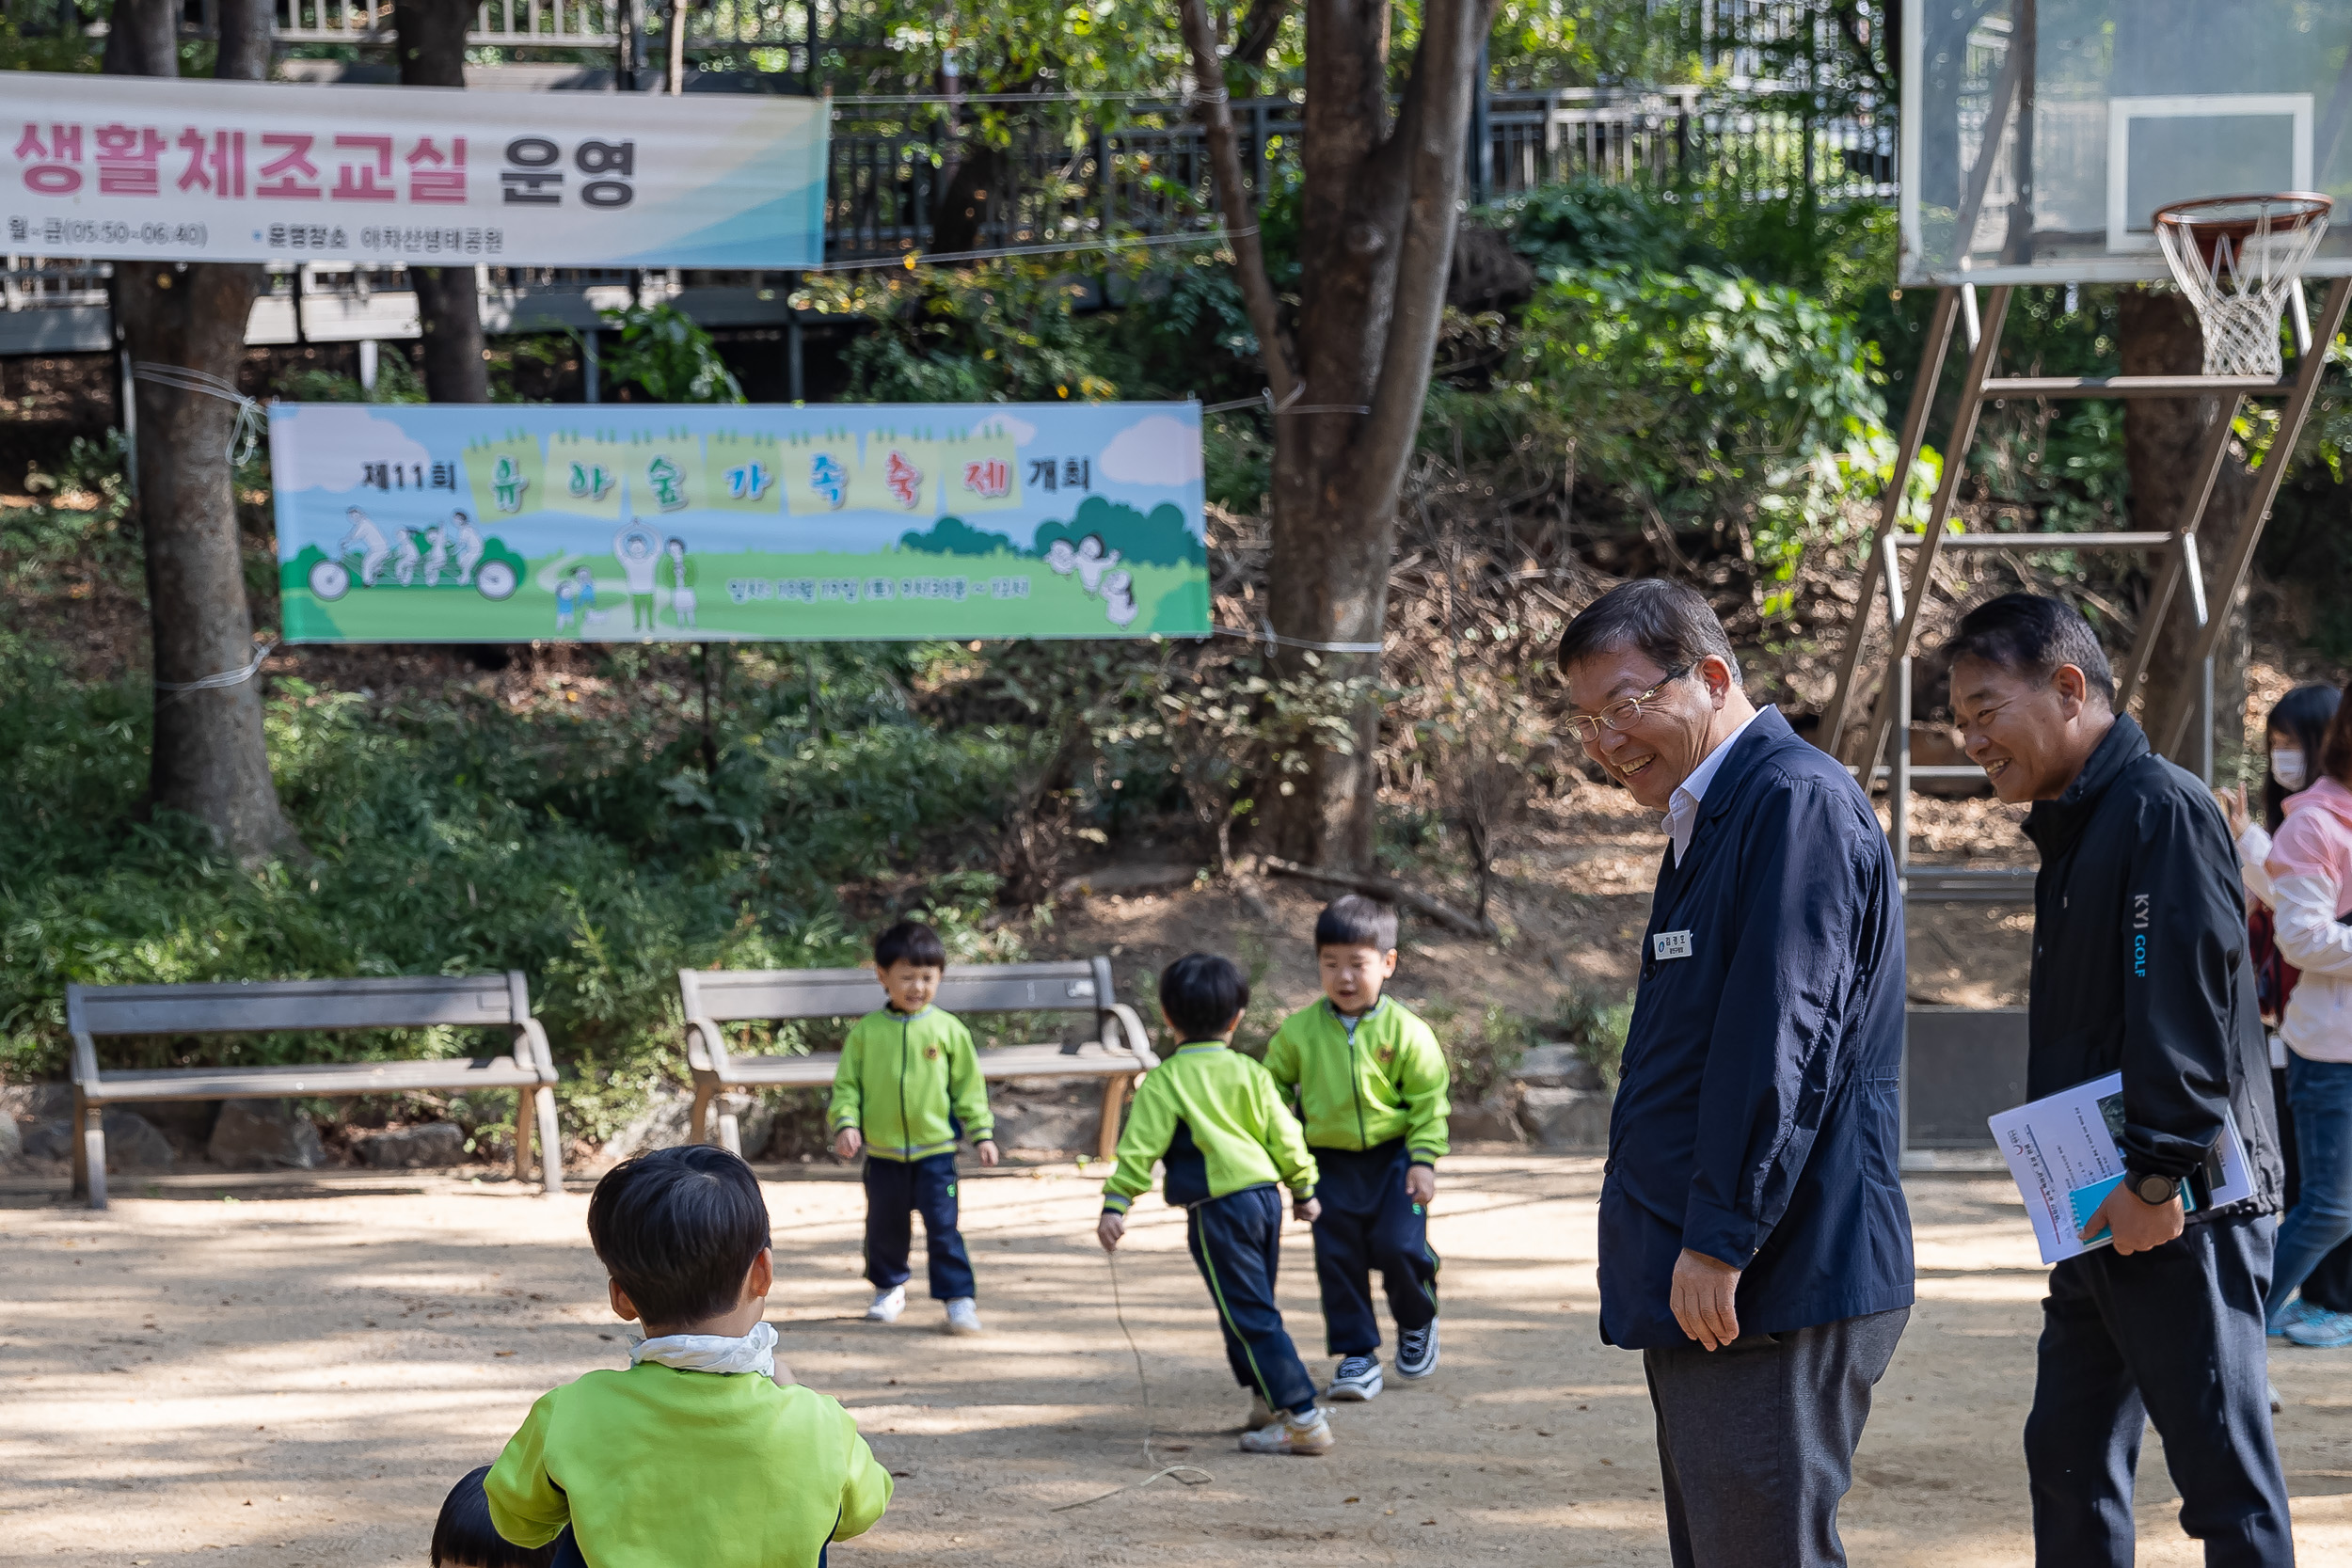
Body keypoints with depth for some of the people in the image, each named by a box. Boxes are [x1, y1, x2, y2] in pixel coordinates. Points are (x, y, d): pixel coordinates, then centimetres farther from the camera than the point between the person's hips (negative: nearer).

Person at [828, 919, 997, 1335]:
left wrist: (982, 1132, 1)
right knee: (884, 1226, 14)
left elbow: (969, 1086, 3)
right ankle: (889, 1289, 33)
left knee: (943, 1227, -6)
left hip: (935, 1149, -2)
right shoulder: (866, 1031, -1)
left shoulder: (948, 1030, -2)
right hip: (883, 1152, 2)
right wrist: (845, 1122, -12)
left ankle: (958, 1298, 0)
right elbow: (847, 1082, 2)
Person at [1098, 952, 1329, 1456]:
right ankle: (1268, 1401, 27)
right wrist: (1304, 1190, 27)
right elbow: (1284, 1137, 13)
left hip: (1217, 1207, -6)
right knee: (1253, 1309, 22)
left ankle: (1303, 1418, -13)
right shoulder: (1250, 1073, 9)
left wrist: (1116, 1204, -13)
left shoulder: (1165, 1081, -6)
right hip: (1265, 1196, 6)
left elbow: (1141, 1146, -13)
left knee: (1250, 1316, -7)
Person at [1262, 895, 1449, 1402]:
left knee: (1399, 1247, -11)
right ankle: (1357, 1355, 11)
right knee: (1338, 1258, 1)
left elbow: (1429, 1099, -3)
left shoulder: (1405, 1031, -7)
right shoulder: (1299, 1031, -1)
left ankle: (1417, 1323, 20)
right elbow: (1274, 1085, 12)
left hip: (1393, 1157, -2)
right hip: (1330, 1163, 2)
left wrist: (1423, 1160, -10)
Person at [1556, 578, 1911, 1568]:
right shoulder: (1708, 819, 19)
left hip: (1772, 1290, -11)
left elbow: (1781, 1043, -21)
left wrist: (1719, 1241, -22)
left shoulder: (1796, 803, -14)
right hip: (1702, 1296, 11)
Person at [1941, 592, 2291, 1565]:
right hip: (2100, 1218, 10)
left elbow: (2185, 1005, -21)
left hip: (2179, 1215, -10)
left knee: (2221, 1467, -6)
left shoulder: (2160, 809, -13)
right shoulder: (2074, 828, 17)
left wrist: (2157, 1175, -23)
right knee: (2068, 1452, 13)